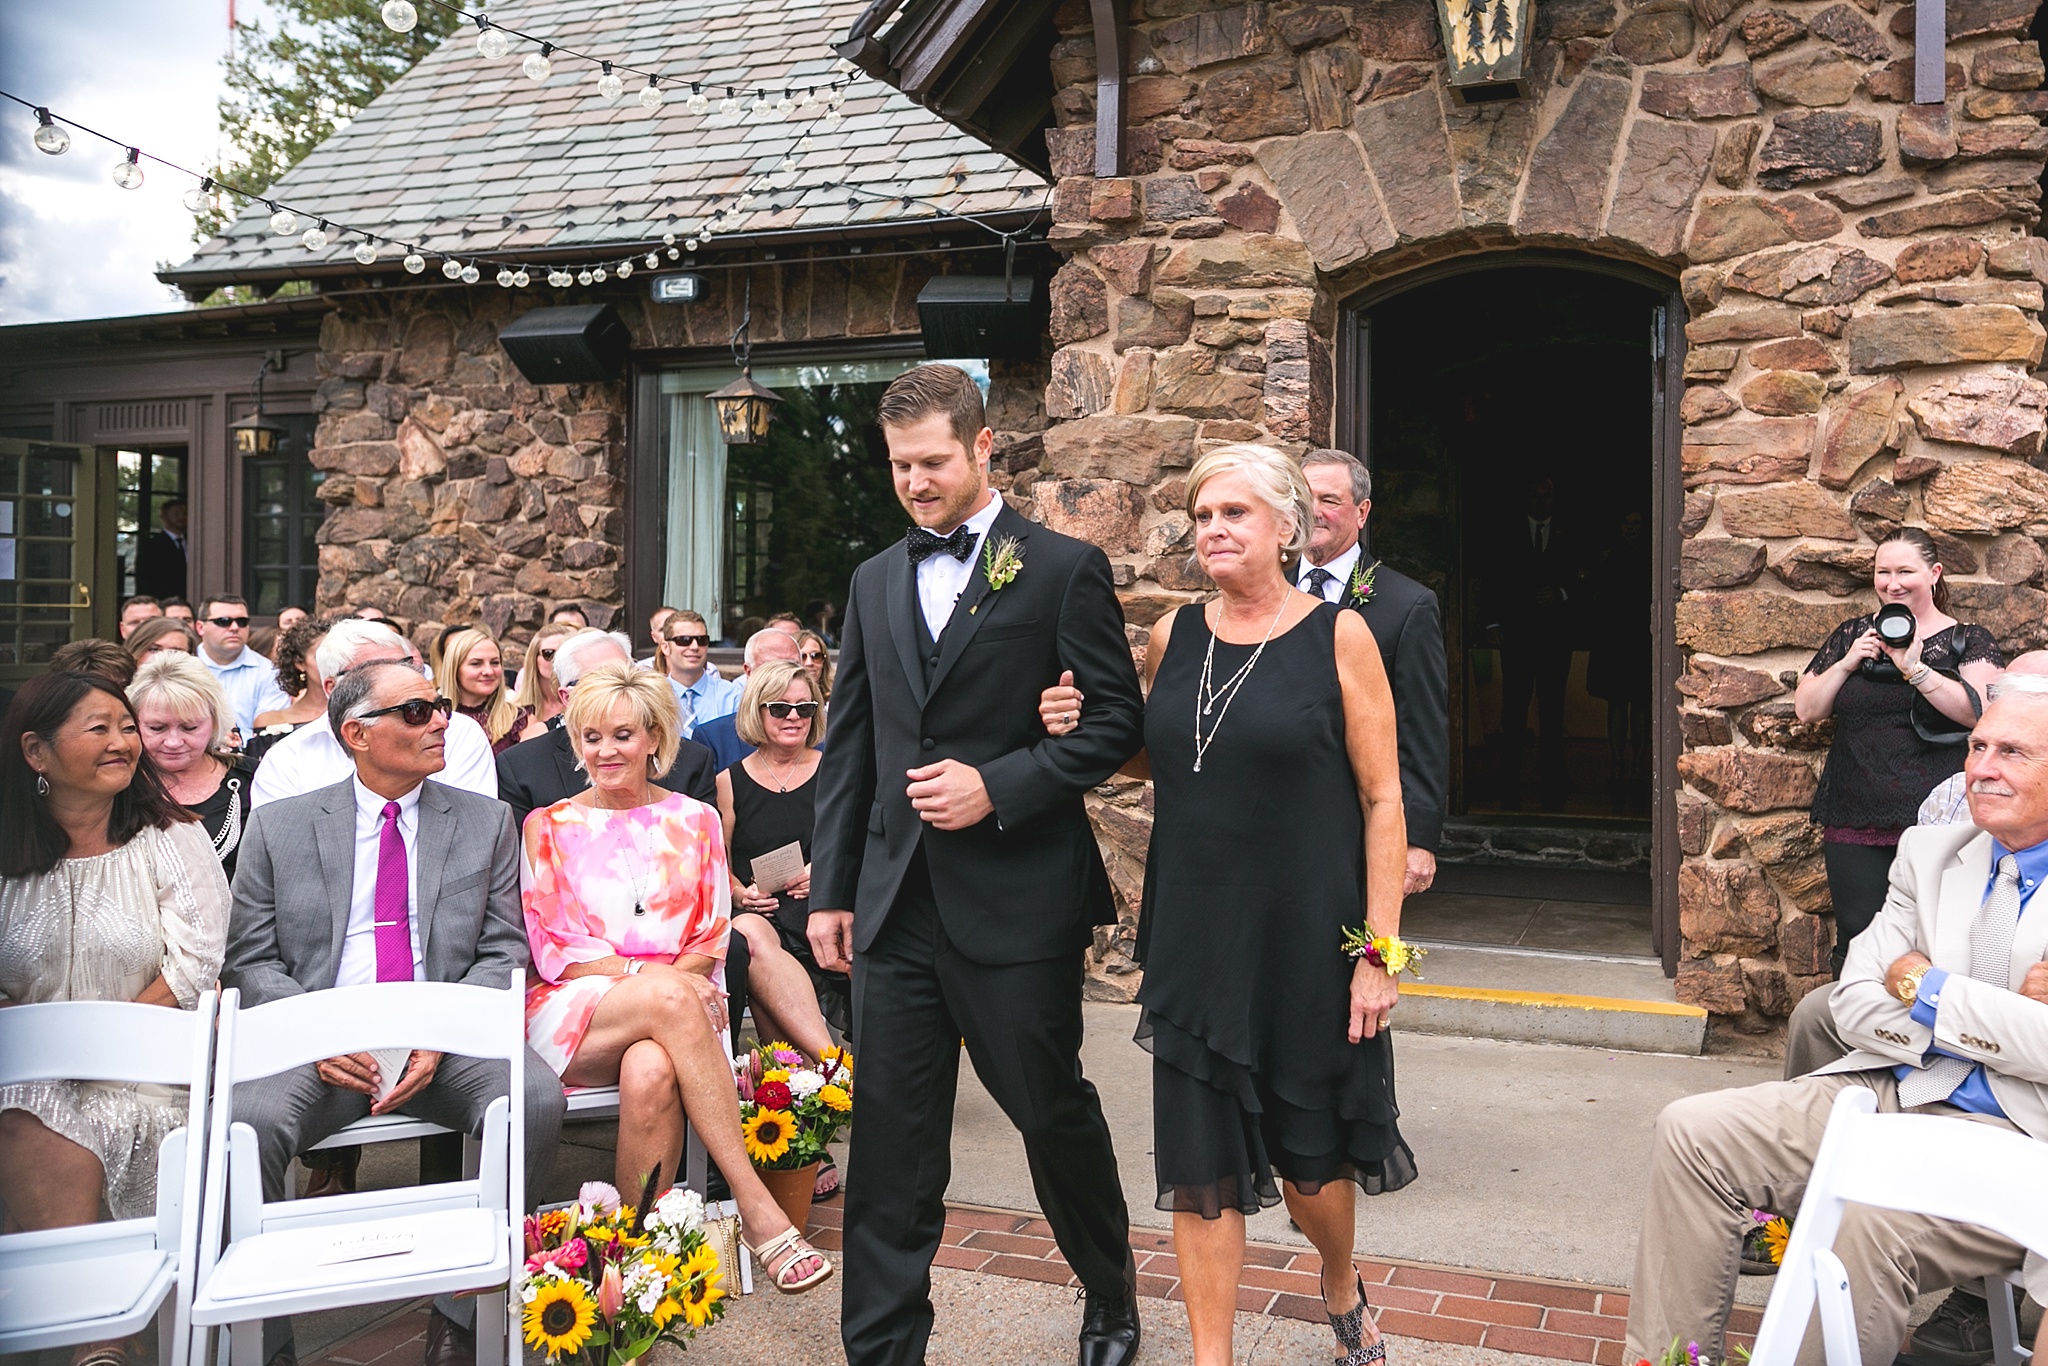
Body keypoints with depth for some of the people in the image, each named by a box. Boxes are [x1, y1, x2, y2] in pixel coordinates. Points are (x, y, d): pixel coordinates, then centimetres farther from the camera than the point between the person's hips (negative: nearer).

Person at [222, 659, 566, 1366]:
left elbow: (503, 952, 8)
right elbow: (250, 961, 8)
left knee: (537, 1098, -29)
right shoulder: (279, 827, 11)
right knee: (248, 1118, -31)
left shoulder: (487, 822, 12)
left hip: (446, 1041, 1)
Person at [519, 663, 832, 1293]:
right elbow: (553, 948, 4)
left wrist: (669, 979, -12)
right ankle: (758, 1210, -39)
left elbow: (711, 941, 11)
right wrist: (644, 973, -14)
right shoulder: (549, 827, 13)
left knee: (651, 1071, -38)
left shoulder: (695, 821, 15)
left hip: (677, 1007, 1)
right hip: (573, 1013, -1)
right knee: (668, 998, -37)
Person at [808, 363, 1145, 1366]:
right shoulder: (876, 580, 13)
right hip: (898, 903, 4)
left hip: (1018, 899, -4)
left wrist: (998, 785, -16)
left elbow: (1116, 722, -5)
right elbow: (849, 746, 14)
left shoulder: (1063, 568, -2)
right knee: (891, 1139, 6)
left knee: (1054, 1113, 10)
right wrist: (830, 889, 10)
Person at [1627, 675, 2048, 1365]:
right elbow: (1854, 1004, 6)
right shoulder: (1927, 852, 13)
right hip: (1891, 1093, 6)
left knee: (1872, 1220, -35)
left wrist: (1924, 986, -9)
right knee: (1691, 1130, -10)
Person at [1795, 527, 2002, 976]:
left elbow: (1980, 710, -11)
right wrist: (1847, 663, -3)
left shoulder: (1968, 641, 6)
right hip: (1855, 824, 3)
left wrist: (1915, 669, -19)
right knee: (1856, 940, 2)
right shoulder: (1852, 635, 14)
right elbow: (1806, 710, 11)